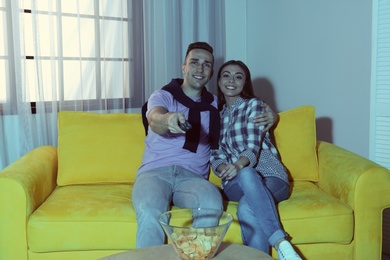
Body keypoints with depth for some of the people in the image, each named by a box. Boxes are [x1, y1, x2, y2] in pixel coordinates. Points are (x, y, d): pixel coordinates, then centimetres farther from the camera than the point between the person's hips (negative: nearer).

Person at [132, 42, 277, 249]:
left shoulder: (215, 104, 19)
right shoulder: (162, 96, 8)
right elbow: (154, 121, -14)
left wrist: (266, 116, 5)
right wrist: (169, 119, -40)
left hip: (193, 176, 2)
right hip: (155, 172, -2)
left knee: (213, 206, -33)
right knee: (150, 212, -35)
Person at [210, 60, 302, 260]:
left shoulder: (253, 105, 7)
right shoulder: (216, 114, 21)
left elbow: (253, 146, -9)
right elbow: (215, 155, 10)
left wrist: (238, 165, -32)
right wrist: (225, 168, -15)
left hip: (269, 174, -2)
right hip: (236, 181, 2)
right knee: (247, 174, -39)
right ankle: (281, 243, -44)